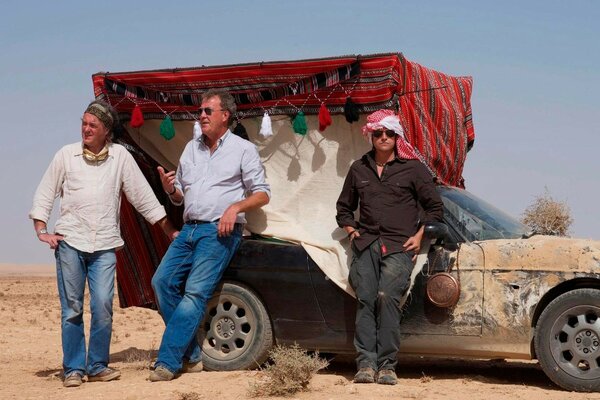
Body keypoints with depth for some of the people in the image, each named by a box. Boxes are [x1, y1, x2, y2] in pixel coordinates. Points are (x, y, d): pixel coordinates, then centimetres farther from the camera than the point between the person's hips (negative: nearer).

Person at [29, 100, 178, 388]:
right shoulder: (67, 155, 5)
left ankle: (97, 366, 6)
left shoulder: (120, 156, 5)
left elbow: (143, 197, 9)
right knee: (71, 309, 1)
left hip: (104, 245, 0)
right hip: (69, 241, 0)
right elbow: (44, 194, 10)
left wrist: (170, 231, 10)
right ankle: (73, 369, 8)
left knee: (103, 307, -8)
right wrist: (41, 231, 0)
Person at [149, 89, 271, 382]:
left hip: (219, 231, -7)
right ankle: (190, 357, 1)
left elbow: (262, 194, 1)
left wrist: (235, 207, -16)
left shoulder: (243, 149, 4)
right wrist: (170, 189, 0)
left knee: (195, 292, -15)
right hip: (189, 229, 7)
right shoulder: (191, 148, 20)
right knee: (162, 282, -6)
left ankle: (168, 362, -16)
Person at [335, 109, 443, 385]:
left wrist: (419, 235, 1)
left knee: (387, 297, -21)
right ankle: (366, 364, -15)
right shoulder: (359, 169, 18)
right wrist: (351, 230, 12)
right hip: (366, 245, 3)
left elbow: (434, 207, 12)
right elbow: (344, 207, 29)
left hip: (399, 246, -3)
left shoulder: (412, 168, 8)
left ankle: (386, 365, -21)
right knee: (365, 300, -11)